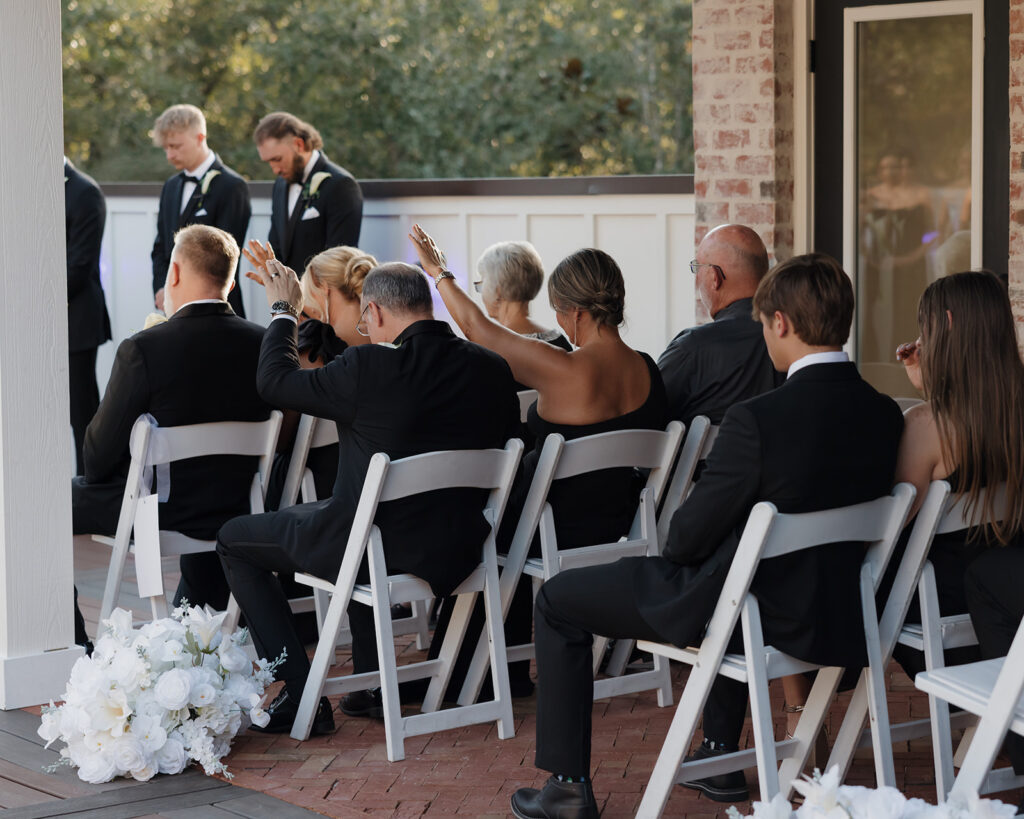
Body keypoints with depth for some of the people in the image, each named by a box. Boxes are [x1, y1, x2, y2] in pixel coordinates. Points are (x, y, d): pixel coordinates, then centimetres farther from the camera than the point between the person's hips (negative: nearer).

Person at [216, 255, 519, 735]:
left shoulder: (369, 367, -19)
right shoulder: (493, 370, -3)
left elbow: (274, 382, -6)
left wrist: (283, 311, 11)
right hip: (456, 555, 7)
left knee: (234, 540, 16)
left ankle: (302, 697, 9)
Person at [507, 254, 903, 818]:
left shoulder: (757, 420, -26)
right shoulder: (885, 416, -6)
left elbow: (689, 536, -18)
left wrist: (675, 546, 6)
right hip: (838, 613, 7)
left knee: (556, 601, 10)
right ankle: (720, 756, 46)